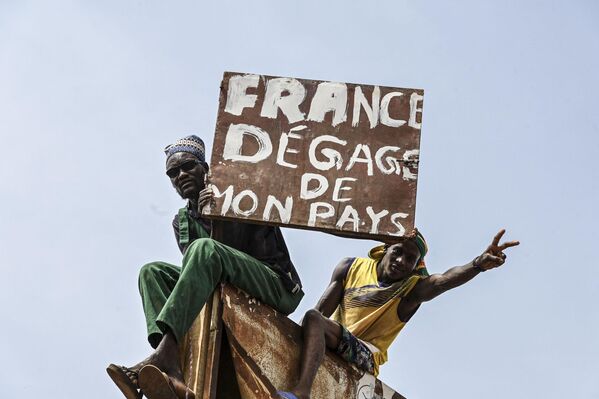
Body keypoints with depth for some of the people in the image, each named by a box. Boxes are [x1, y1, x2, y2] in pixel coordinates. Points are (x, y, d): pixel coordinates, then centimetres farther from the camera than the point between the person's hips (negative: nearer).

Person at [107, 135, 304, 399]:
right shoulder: (182, 221, 17)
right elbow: (195, 267, 2)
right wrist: (211, 222, -17)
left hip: (277, 286, -5)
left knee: (204, 250, -31)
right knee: (152, 272, -13)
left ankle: (161, 355, -49)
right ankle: (172, 371, -41)